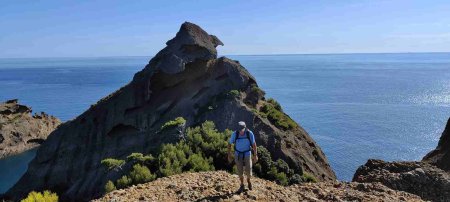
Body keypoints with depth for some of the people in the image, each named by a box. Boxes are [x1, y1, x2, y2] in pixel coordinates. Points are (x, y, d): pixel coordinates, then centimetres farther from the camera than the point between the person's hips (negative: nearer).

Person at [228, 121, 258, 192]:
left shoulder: (250, 133, -21)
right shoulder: (235, 134, -21)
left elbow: (254, 144, -9)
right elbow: (229, 144, -7)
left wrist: (255, 155, -5)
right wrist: (229, 155, -5)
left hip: (247, 154, 0)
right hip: (238, 154, 0)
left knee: (248, 172, -1)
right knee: (240, 171, 3)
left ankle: (248, 180, 33)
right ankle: (242, 186, 25)